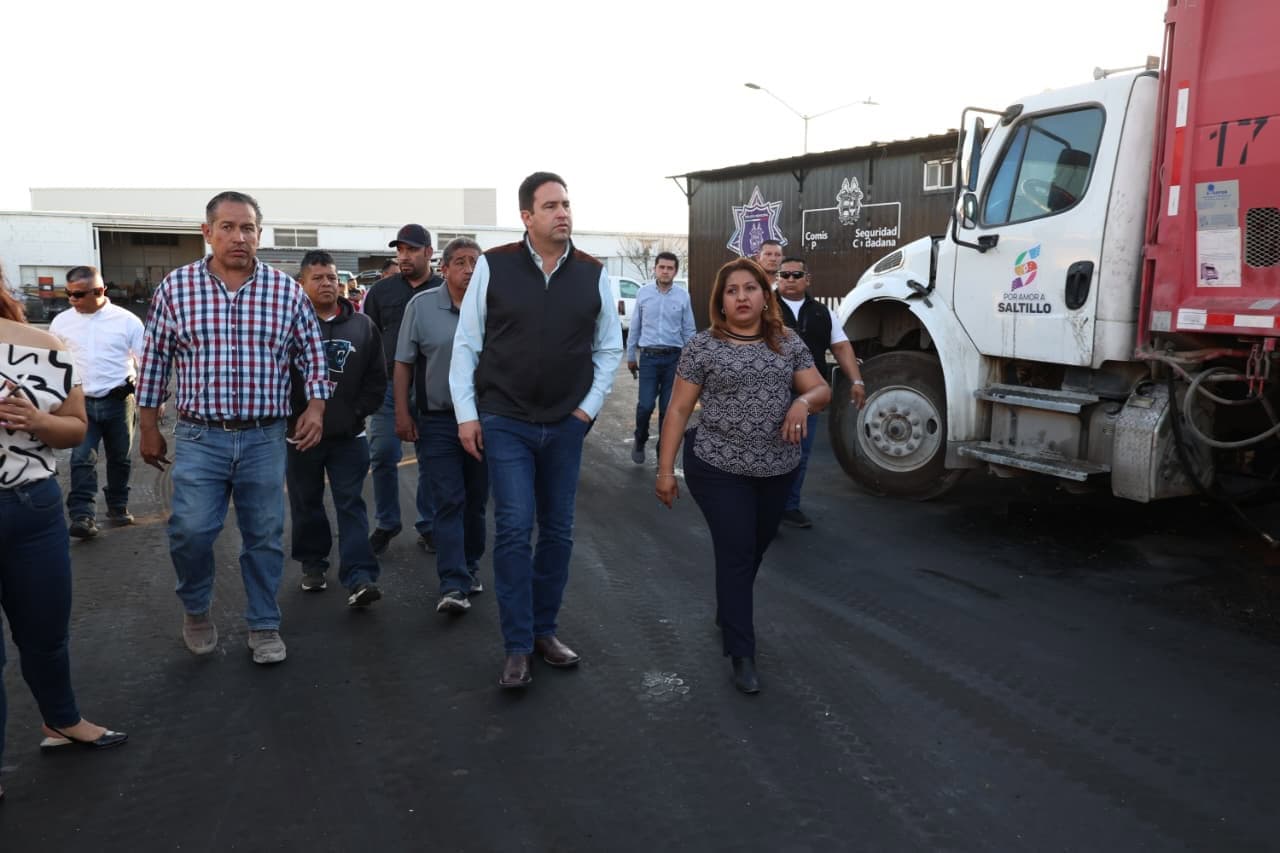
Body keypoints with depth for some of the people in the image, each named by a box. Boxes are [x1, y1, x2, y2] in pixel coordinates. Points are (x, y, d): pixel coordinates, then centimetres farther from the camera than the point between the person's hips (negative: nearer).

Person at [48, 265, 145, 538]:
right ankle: (82, 516, -8)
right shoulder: (61, 322, 3)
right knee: (82, 459, -8)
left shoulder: (126, 320, -4)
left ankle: (118, 507, 27)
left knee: (119, 458, 11)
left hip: (118, 401, -1)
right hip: (81, 403, 1)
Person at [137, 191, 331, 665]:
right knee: (191, 530, -7)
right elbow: (155, 360, 6)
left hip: (265, 438, 1)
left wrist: (315, 407, -7)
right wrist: (149, 427, 6)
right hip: (199, 436, 0)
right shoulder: (175, 287, 0)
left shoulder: (287, 291, 0)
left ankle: (264, 626, 25)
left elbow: (311, 355, 7)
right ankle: (195, 607, 23)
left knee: (264, 536, 8)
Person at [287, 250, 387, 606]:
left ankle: (359, 578, -4)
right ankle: (313, 564, 31)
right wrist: (292, 416, -9)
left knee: (351, 506, -2)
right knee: (306, 504, 12)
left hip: (349, 436, 1)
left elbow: (377, 377, 7)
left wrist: (359, 411, -3)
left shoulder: (362, 326, 6)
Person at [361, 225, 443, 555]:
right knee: (383, 455, 0)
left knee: (429, 459, 5)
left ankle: (428, 525, 17)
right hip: (389, 386, 1)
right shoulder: (381, 290, 8)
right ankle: (386, 523, 16)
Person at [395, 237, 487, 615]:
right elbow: (403, 364, 3)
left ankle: (469, 568, 29)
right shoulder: (421, 306, 0)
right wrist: (402, 412, -2)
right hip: (438, 420, -2)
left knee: (476, 501, 12)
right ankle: (454, 585, -5)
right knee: (448, 503, -5)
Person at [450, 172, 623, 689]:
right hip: (505, 422, -3)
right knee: (514, 529, -6)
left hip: (566, 426, 3)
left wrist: (589, 407, 1)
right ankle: (517, 648, 6)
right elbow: (467, 344, -1)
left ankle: (544, 630, 26)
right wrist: (466, 414, -4)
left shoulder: (593, 274, 1)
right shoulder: (493, 266, -5)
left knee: (558, 531, 10)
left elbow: (609, 348, 9)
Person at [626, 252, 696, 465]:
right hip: (649, 356, 0)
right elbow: (635, 327, 8)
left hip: (674, 358, 0)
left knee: (668, 407, 6)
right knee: (646, 405, -6)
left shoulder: (683, 296, 1)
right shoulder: (643, 293, 2)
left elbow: (689, 330, 4)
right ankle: (639, 441, 20)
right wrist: (630, 355, 9)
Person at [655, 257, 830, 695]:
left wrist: (804, 401, -18)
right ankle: (742, 655, 8)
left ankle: (728, 614, 45)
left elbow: (822, 390, 6)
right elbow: (679, 410, -5)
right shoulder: (703, 346, -5)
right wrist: (666, 469, -9)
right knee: (736, 555, -2)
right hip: (719, 470, -4)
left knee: (756, 550, 19)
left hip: (777, 471, 4)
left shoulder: (789, 344, 4)